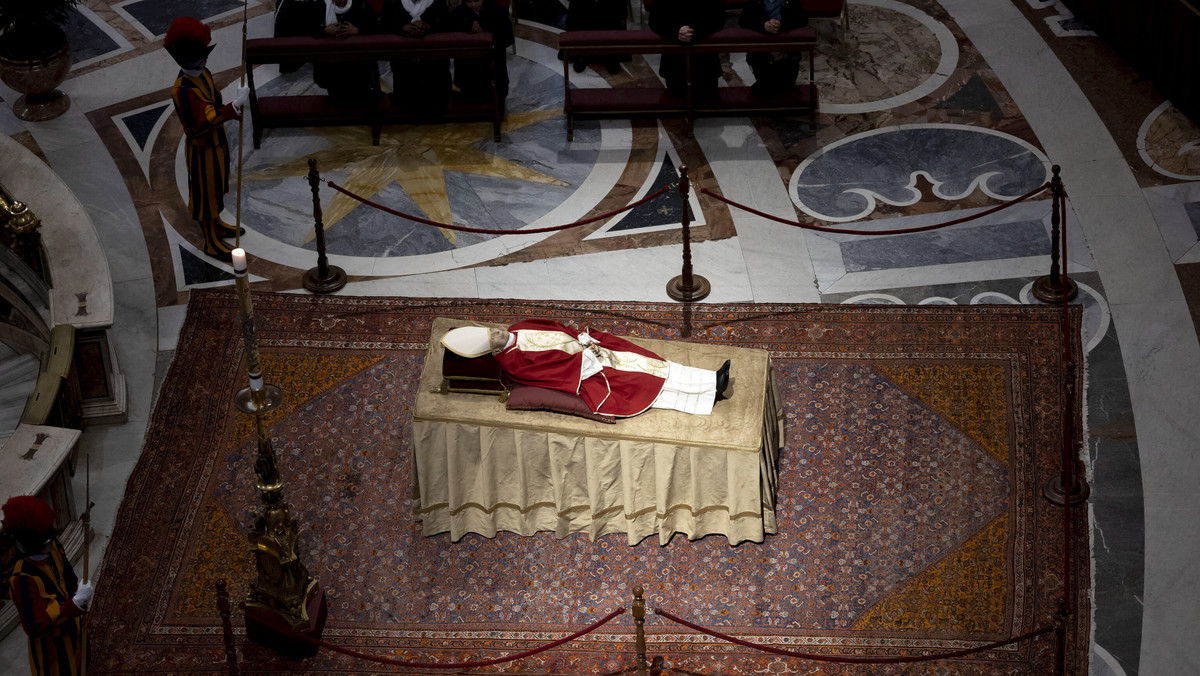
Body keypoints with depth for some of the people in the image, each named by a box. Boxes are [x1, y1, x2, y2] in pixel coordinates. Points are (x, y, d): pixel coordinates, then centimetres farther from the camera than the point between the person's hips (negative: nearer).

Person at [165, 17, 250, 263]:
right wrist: (236, 105, -49)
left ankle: (216, 224, 50)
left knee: (217, 186, 27)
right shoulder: (182, 90, -34)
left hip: (217, 142, 9)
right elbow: (208, 118, -42)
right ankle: (211, 242, 25)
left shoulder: (203, 74, -5)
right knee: (206, 192, 9)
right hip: (202, 150, -9)